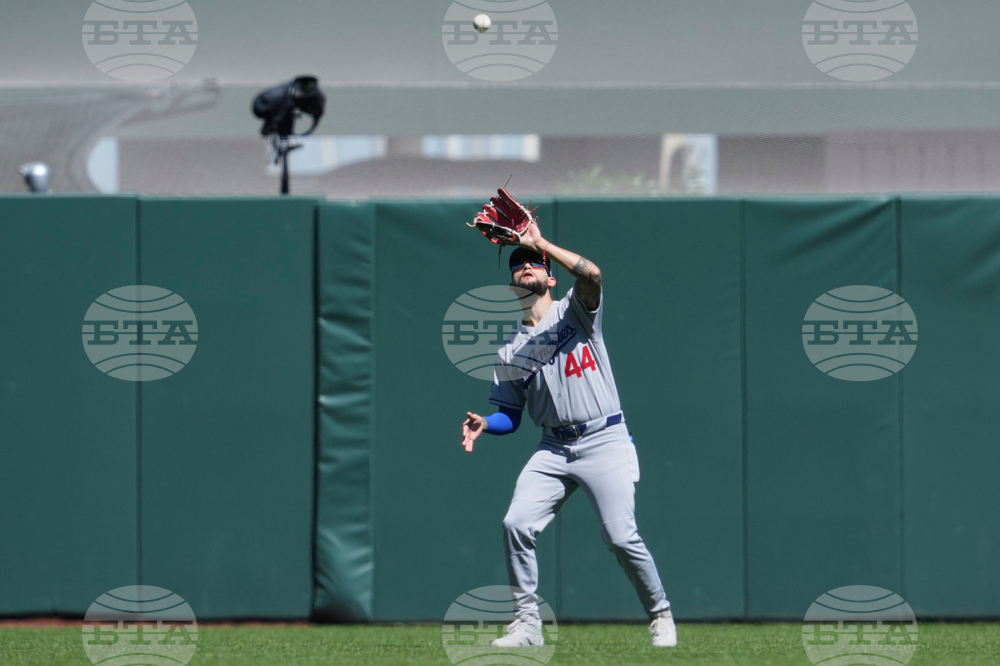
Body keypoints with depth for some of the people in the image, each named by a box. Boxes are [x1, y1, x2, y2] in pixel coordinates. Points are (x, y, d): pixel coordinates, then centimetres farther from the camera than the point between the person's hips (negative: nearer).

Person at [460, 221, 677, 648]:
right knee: (516, 524, -13)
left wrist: (540, 243, -18)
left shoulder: (576, 311, 5)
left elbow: (591, 275, -18)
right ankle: (527, 624, -4)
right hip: (553, 449, 4)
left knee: (621, 537, -12)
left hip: (604, 441, -4)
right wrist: (484, 425, -7)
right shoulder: (510, 351, 15)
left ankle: (660, 615, 8)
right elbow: (511, 416, 15)